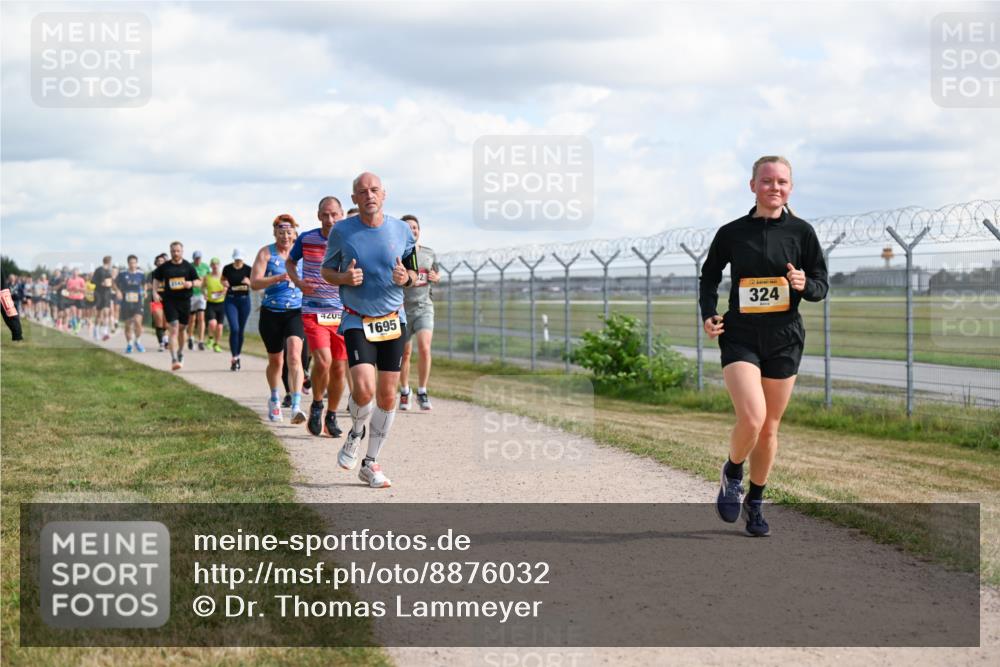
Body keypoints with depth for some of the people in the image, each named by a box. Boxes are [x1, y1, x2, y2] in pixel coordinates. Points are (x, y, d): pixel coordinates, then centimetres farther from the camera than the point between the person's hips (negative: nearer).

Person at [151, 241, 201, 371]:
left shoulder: (188, 266, 3)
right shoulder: (164, 267, 3)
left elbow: (199, 281, 7)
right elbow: (156, 279, 17)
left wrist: (191, 283, -14)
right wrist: (155, 292, 3)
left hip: (184, 301, 2)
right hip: (169, 301, -2)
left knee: (181, 329, 15)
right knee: (174, 329, -13)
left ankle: (180, 354, 37)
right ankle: (174, 360, -17)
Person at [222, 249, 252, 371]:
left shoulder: (248, 269, -1)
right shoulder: (227, 268, -1)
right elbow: (223, 280, 14)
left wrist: (248, 282, -16)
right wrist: (224, 283, -9)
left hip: (244, 300, 2)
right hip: (231, 300, -2)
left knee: (241, 330, 8)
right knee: (234, 328, -16)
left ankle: (237, 357, 22)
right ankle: (234, 358, -14)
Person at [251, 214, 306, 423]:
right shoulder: (266, 253, -1)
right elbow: (254, 282, -11)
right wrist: (277, 278, -26)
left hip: (296, 312, 0)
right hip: (271, 313, 0)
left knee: (294, 356, -20)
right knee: (275, 361, 14)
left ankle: (296, 406, -28)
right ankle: (274, 400, 40)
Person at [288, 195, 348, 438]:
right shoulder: (306, 239, -2)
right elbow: (290, 262, 17)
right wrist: (298, 283, -2)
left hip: (342, 313, 2)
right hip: (313, 311, -2)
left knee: (339, 368, 5)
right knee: (323, 361, -20)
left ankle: (331, 418, 25)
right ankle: (316, 406, 6)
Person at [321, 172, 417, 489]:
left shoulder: (402, 230, 0)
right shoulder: (341, 231, -5)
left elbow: (413, 272, 12)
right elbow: (326, 271, 7)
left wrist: (406, 277, -12)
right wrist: (344, 278, -15)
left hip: (393, 320, 3)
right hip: (357, 321, -3)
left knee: (387, 396, 2)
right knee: (364, 389, -20)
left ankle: (371, 463, 18)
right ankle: (356, 433, 14)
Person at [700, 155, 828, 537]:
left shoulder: (801, 232, 2)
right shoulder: (732, 233, 1)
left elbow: (821, 286, 6)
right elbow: (709, 276, 15)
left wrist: (805, 285, -17)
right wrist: (708, 314, -1)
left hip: (784, 338, 2)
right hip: (740, 337, -2)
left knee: (769, 427, 9)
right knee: (751, 418, -20)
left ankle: (755, 504, 27)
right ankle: (732, 474, 11)